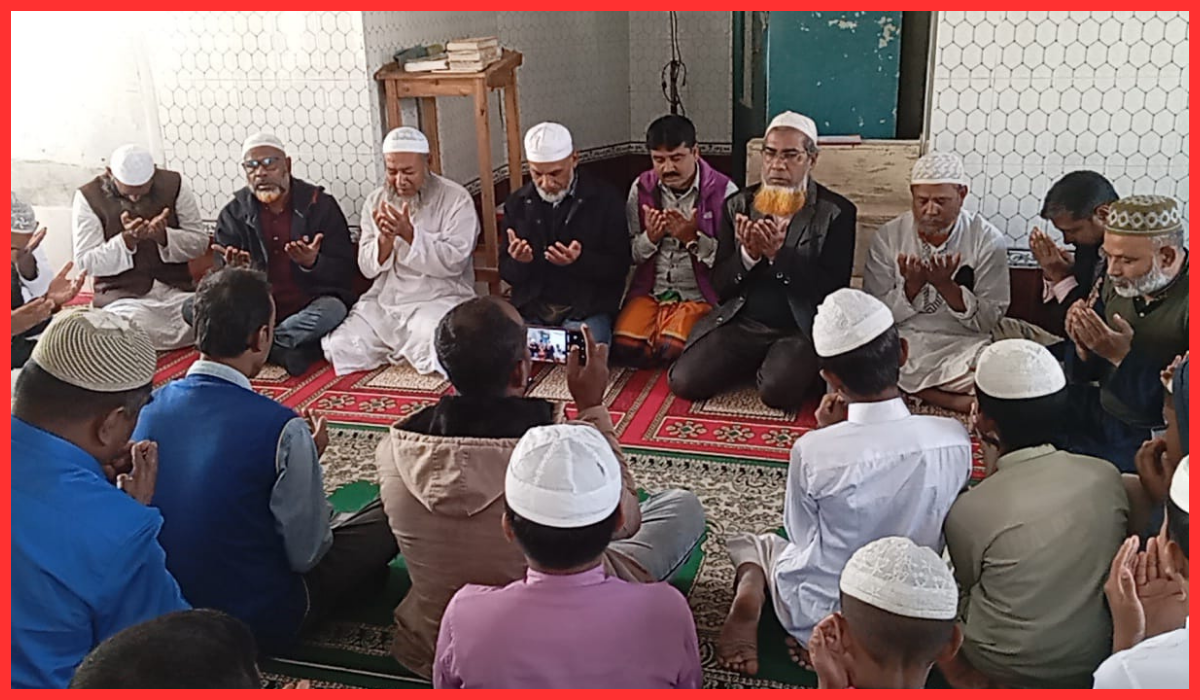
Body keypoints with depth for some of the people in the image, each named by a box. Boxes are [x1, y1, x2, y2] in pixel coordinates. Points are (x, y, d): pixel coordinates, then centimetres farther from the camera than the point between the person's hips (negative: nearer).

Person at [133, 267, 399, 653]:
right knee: (389, 517, 7)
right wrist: (309, 459, -1)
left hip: (163, 608, 6)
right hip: (258, 624, -6)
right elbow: (306, 555, -17)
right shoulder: (282, 430, -27)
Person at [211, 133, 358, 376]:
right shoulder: (234, 213, 7)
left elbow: (343, 272, -4)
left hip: (308, 308, -2)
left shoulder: (319, 205, 1)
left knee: (332, 310, -35)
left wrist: (312, 264, -25)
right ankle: (287, 348, -23)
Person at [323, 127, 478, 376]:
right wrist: (385, 239, -17)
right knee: (338, 348, -12)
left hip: (438, 300, -4)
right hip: (383, 301, 5)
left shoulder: (456, 199, -5)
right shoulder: (375, 201, 9)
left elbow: (453, 263, -15)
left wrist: (409, 234, -23)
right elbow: (368, 269, 4)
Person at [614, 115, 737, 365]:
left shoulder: (723, 191, -6)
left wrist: (693, 238, -22)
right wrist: (650, 238, -11)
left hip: (699, 295, -3)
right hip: (649, 291, 3)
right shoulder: (641, 188, 6)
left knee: (672, 346, -29)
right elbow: (629, 254, 9)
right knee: (624, 344, -23)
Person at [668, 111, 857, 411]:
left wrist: (779, 253, -22)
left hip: (801, 330, -3)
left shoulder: (837, 212, -2)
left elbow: (834, 289, -10)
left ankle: (771, 368, 5)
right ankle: (757, 364, 10)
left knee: (777, 391, -31)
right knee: (684, 381, -16)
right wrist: (748, 254, -16)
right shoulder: (738, 205, 8)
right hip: (740, 324, 4)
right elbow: (720, 285, 5)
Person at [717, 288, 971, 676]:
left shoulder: (812, 450, -26)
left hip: (822, 617, -1)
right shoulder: (954, 438, -18)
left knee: (757, 541, 27)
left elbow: (800, 534, -6)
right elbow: (943, 525, 2)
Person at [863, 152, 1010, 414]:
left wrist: (945, 284, -18)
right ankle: (956, 402, -16)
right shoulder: (887, 237, 1)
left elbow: (989, 320, -4)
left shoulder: (988, 240, -1)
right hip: (901, 343, 3)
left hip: (963, 346, -2)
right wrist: (913, 285, -18)